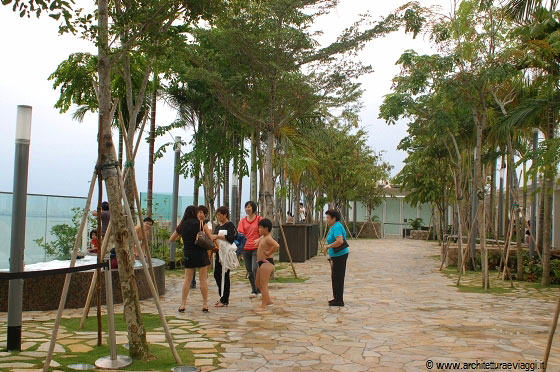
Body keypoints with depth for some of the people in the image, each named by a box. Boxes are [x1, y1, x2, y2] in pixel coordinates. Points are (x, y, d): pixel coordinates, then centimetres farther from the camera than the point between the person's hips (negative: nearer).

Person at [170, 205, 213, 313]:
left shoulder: (181, 226, 5)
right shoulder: (201, 223, -5)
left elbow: (171, 240, 16)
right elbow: (211, 238, -7)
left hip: (188, 255, 3)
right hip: (201, 254, -3)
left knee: (187, 279, 11)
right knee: (203, 279, 4)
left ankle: (182, 305, 7)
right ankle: (205, 305, 7)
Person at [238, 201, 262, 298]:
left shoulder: (259, 219, -1)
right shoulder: (242, 220, 9)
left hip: (256, 248, -4)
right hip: (246, 248, 4)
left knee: (255, 269, -15)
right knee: (249, 271, 9)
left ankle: (260, 289, 0)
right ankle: (254, 290, 22)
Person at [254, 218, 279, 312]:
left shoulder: (268, 238, -17)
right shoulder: (262, 237, 13)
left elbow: (277, 245, -35)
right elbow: (257, 243, 37)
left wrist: (269, 253, -24)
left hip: (266, 263, -11)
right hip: (261, 263, 11)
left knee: (263, 284, -7)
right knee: (258, 284, 19)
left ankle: (264, 306, -2)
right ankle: (268, 300, 30)